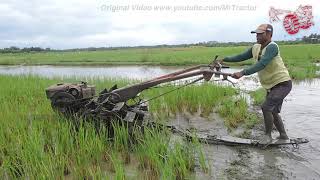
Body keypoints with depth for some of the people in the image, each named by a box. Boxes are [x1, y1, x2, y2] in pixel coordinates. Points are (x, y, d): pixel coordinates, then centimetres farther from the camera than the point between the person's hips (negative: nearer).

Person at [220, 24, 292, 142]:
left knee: (266, 107, -17)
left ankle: (268, 135, 1)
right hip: (271, 86, 9)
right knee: (273, 112, 16)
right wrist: (225, 59, 8)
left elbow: (262, 64, -35)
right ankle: (283, 136, 31)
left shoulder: (272, 47, -22)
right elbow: (242, 57, 13)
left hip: (282, 83, -9)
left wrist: (243, 73, -41)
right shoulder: (256, 48, 3)